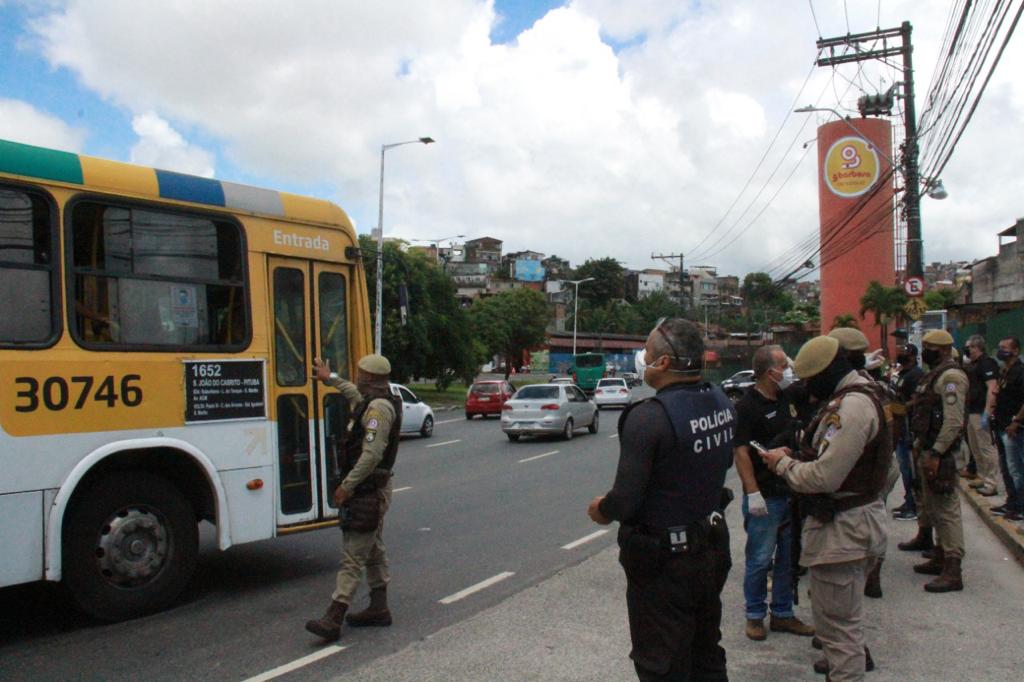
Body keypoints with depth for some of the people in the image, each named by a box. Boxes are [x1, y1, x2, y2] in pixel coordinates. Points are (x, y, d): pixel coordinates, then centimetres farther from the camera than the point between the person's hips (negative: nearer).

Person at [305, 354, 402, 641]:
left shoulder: (378, 407, -20)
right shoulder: (376, 402, 12)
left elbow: (372, 454, -27)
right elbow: (356, 395, 37)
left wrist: (347, 485, -22)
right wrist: (331, 378, 45)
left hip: (367, 491, -11)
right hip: (373, 491, 11)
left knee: (352, 557, -11)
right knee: (373, 550, 17)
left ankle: (333, 619, -11)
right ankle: (378, 608, 26)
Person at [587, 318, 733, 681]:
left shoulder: (648, 417, -27)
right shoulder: (721, 402, -2)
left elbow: (625, 501, -26)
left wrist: (601, 509, -5)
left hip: (664, 561, -8)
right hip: (713, 546, 8)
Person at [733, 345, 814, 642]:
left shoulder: (786, 400, 10)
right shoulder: (747, 406, -14)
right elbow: (741, 452, -17)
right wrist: (753, 494, -22)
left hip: (792, 494, 8)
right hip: (765, 496, -8)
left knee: (789, 558, 14)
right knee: (760, 560, 2)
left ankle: (782, 614, 27)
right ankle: (755, 616, 17)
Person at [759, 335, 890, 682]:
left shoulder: (851, 406, -24)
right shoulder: (854, 396, 12)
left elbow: (824, 477, -27)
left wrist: (783, 464, -11)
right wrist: (794, 456, 5)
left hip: (843, 527, -11)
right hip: (851, 518, 11)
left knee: (839, 622, 0)